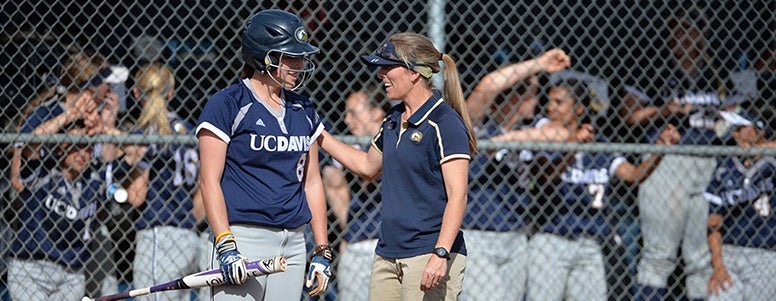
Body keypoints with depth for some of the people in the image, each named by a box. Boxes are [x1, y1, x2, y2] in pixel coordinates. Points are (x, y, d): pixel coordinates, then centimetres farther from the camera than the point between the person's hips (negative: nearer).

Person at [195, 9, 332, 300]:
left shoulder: (303, 110, 15)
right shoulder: (227, 105, -4)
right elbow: (209, 180, -8)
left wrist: (322, 251, 12)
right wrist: (226, 247, -17)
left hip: (293, 242, 6)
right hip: (244, 240, -6)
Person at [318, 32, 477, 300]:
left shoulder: (445, 123, -11)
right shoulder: (394, 120, 14)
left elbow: (457, 195, -17)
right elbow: (368, 166, 32)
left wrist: (440, 254, -26)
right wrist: (320, 137, 28)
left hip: (428, 253, -8)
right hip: (388, 255, 8)